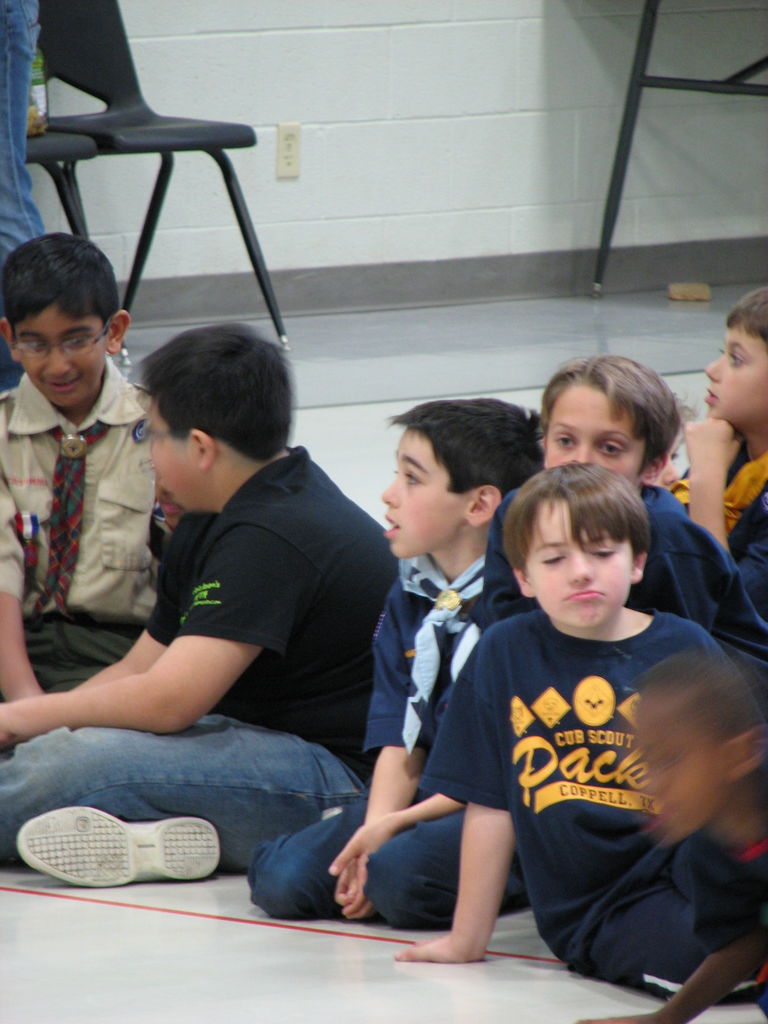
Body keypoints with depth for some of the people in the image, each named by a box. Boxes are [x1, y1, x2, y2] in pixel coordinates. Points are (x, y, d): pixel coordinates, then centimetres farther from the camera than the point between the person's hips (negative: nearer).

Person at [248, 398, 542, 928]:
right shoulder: (408, 597, 11)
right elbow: (400, 742, 6)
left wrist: (394, 825, -17)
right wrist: (373, 827, -13)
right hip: (428, 799, 6)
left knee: (401, 874, -34)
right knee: (280, 879, -14)